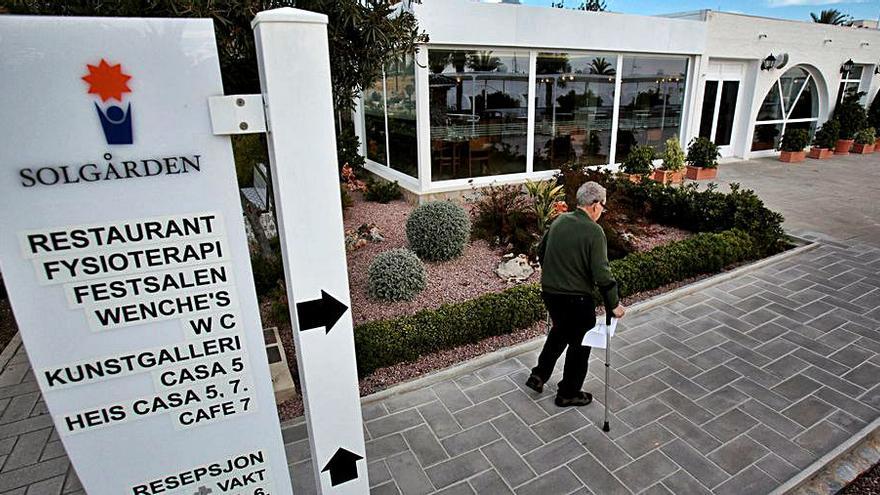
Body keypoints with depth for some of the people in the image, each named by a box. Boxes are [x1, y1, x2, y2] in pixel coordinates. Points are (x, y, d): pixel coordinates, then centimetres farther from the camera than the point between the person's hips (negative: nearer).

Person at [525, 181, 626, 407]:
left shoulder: (559, 221, 2)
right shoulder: (594, 231, -18)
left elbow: (541, 252, 12)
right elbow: (601, 273, -21)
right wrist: (614, 304, -10)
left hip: (549, 293, 7)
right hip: (576, 299, -7)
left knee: (559, 331, 29)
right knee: (579, 344, 13)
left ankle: (538, 375, 32)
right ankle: (568, 393, 28)